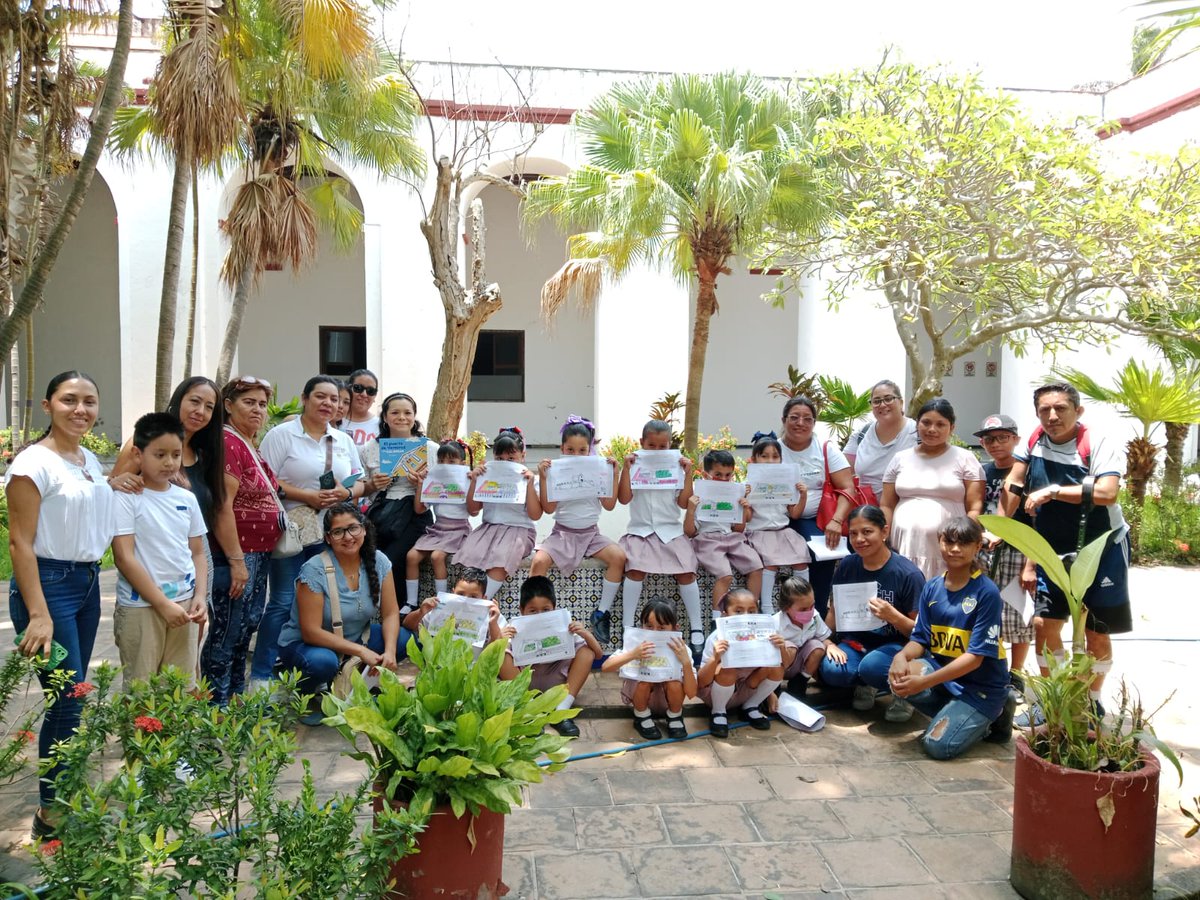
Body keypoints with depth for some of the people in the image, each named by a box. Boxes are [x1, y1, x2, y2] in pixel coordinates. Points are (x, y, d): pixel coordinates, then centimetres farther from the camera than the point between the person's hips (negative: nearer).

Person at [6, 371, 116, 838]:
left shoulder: (91, 460, 11)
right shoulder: (34, 462, -11)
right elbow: (20, 542, -14)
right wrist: (38, 614, -19)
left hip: (88, 582, 7)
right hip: (48, 583, -7)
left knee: (70, 699, 12)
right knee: (69, 701, -5)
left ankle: (61, 797, 24)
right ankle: (52, 812, 10)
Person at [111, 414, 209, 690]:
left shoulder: (187, 499, 7)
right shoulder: (126, 498, -8)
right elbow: (124, 558, -12)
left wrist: (200, 596, -2)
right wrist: (163, 604, -14)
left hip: (184, 603, 5)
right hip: (140, 607, -4)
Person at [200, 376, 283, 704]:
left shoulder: (251, 445, 12)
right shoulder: (228, 442, -15)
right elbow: (222, 506, -21)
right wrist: (236, 561, -22)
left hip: (260, 553, 10)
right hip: (236, 554, -10)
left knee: (247, 627, 18)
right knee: (225, 635, 0)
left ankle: (238, 698, 32)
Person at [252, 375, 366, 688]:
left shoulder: (344, 441, 14)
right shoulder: (282, 434, -3)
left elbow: (359, 481, 17)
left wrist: (346, 493, -6)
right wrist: (307, 496, -18)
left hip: (331, 535, 5)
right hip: (292, 531, -5)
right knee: (283, 603, -2)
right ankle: (260, 675, 8)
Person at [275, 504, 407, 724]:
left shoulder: (378, 562, -10)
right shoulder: (314, 571, -23)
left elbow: (390, 613, -8)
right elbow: (311, 632, -25)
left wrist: (389, 651, -27)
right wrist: (361, 651, -29)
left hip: (357, 638, 5)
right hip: (305, 644, -5)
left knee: (403, 641, -18)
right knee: (323, 662, -38)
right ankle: (308, 694, -1)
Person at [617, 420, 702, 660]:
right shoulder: (636, 468, 6)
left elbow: (684, 502, 2)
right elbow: (624, 498, -4)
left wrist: (688, 473, -5)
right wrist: (626, 469, -9)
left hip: (671, 531, 1)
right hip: (640, 531, -1)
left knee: (686, 571, -17)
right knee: (636, 569, -26)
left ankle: (696, 627, -3)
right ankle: (627, 628, -17)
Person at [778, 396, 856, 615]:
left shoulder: (827, 449, 5)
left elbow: (848, 488, -3)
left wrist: (836, 521, -20)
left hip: (818, 521, 1)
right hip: (782, 521, -1)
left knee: (823, 547, -29)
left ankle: (818, 615, -12)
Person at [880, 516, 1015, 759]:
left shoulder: (987, 592, -16)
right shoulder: (932, 587, 2)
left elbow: (975, 656, -19)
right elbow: (920, 639, 4)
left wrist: (924, 682, -26)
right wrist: (902, 656, -21)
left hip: (981, 685, -5)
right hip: (941, 669, 5)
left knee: (938, 745, -21)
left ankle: (992, 717, 7)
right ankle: (952, 714, -1)